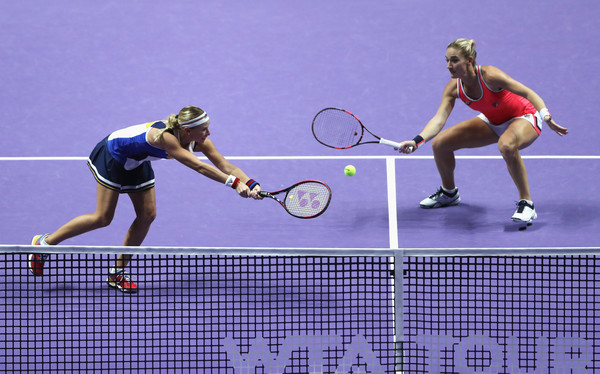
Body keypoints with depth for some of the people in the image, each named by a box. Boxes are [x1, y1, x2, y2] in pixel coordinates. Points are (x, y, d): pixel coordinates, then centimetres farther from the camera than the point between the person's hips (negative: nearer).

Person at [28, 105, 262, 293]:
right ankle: (45, 242, 9)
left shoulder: (199, 142, -19)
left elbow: (226, 166, -22)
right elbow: (199, 167, -49)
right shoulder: (165, 136, -41)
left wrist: (250, 184, -38)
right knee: (103, 218, -7)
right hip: (112, 156, -8)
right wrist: (234, 182, -52)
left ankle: (117, 273, 11)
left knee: (147, 215, -1)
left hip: (136, 163, 8)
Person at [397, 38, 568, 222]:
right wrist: (417, 140, -38)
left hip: (522, 118, -7)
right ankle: (449, 193, 26)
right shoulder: (453, 88, -14)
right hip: (493, 122, 7)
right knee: (439, 143, -1)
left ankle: (526, 203, -27)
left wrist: (546, 117, -45)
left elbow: (528, 93, -30)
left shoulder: (489, 76, -31)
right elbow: (439, 119, -21)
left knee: (507, 145, -42)